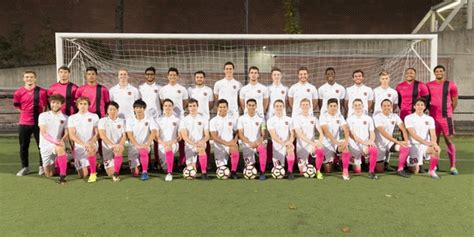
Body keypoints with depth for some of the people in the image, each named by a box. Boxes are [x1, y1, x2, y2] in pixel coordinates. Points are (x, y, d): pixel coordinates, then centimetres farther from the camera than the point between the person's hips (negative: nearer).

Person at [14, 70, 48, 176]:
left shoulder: (42, 92, -5)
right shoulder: (18, 92, -1)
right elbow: (18, 106, 13)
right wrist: (27, 113, 9)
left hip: (39, 123, -2)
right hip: (24, 123, 2)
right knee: (23, 146, 8)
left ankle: (42, 167, 17)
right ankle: (25, 167, 21)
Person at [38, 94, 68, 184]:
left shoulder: (65, 118, 3)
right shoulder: (43, 116, -1)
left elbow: (66, 133, -1)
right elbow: (43, 133, -10)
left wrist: (61, 140, -23)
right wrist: (54, 141, -27)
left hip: (58, 145, -1)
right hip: (45, 145, 1)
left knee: (60, 148, -40)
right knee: (49, 174, 6)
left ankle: (62, 175, -36)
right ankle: (55, 163, 41)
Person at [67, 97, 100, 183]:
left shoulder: (94, 116, 7)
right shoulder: (72, 118, 7)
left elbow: (97, 133, 0)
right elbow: (71, 135, -3)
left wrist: (90, 143, -19)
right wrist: (83, 144, -19)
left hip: (92, 144, -1)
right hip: (79, 146, 1)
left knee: (90, 149, -39)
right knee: (83, 175, -5)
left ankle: (93, 173, -21)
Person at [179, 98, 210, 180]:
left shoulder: (203, 119, 5)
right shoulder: (184, 120, 2)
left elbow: (207, 136, 3)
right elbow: (184, 136, -10)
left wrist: (202, 141, -20)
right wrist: (194, 144, -27)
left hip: (201, 144, 0)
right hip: (189, 146, 0)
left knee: (201, 148, -38)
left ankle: (204, 172, -27)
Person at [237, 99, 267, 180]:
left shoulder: (260, 119, 5)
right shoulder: (241, 119, 2)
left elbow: (263, 135, 1)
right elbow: (241, 135, -3)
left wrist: (257, 142, -19)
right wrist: (250, 143, -17)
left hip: (257, 143, 0)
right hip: (246, 145, 0)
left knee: (263, 149, -36)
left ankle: (262, 172, -23)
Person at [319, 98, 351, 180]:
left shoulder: (340, 116, 1)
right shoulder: (323, 116, -10)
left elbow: (346, 129, -12)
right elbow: (326, 131, -24)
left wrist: (346, 141, -32)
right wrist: (336, 142, -37)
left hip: (337, 142, 2)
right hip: (327, 144, -2)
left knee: (345, 147, -33)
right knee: (328, 170, -3)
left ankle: (345, 171, -21)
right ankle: (327, 162, 33)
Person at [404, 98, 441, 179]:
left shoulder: (430, 119, 8)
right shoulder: (409, 118, -4)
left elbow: (433, 134, -3)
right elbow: (413, 134, -14)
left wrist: (434, 143, -25)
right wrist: (426, 142, -27)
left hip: (426, 145, 3)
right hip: (414, 145, -3)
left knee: (437, 149, -32)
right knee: (416, 171, -9)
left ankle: (432, 171, -12)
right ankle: (409, 162, 27)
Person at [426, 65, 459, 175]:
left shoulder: (451, 85, 3)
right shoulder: (429, 85, 4)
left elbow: (455, 101, 9)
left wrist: (449, 111, 12)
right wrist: (431, 109, 8)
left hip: (446, 117, -1)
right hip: (433, 117, 1)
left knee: (449, 141, -3)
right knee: (434, 141, 6)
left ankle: (453, 166, 2)